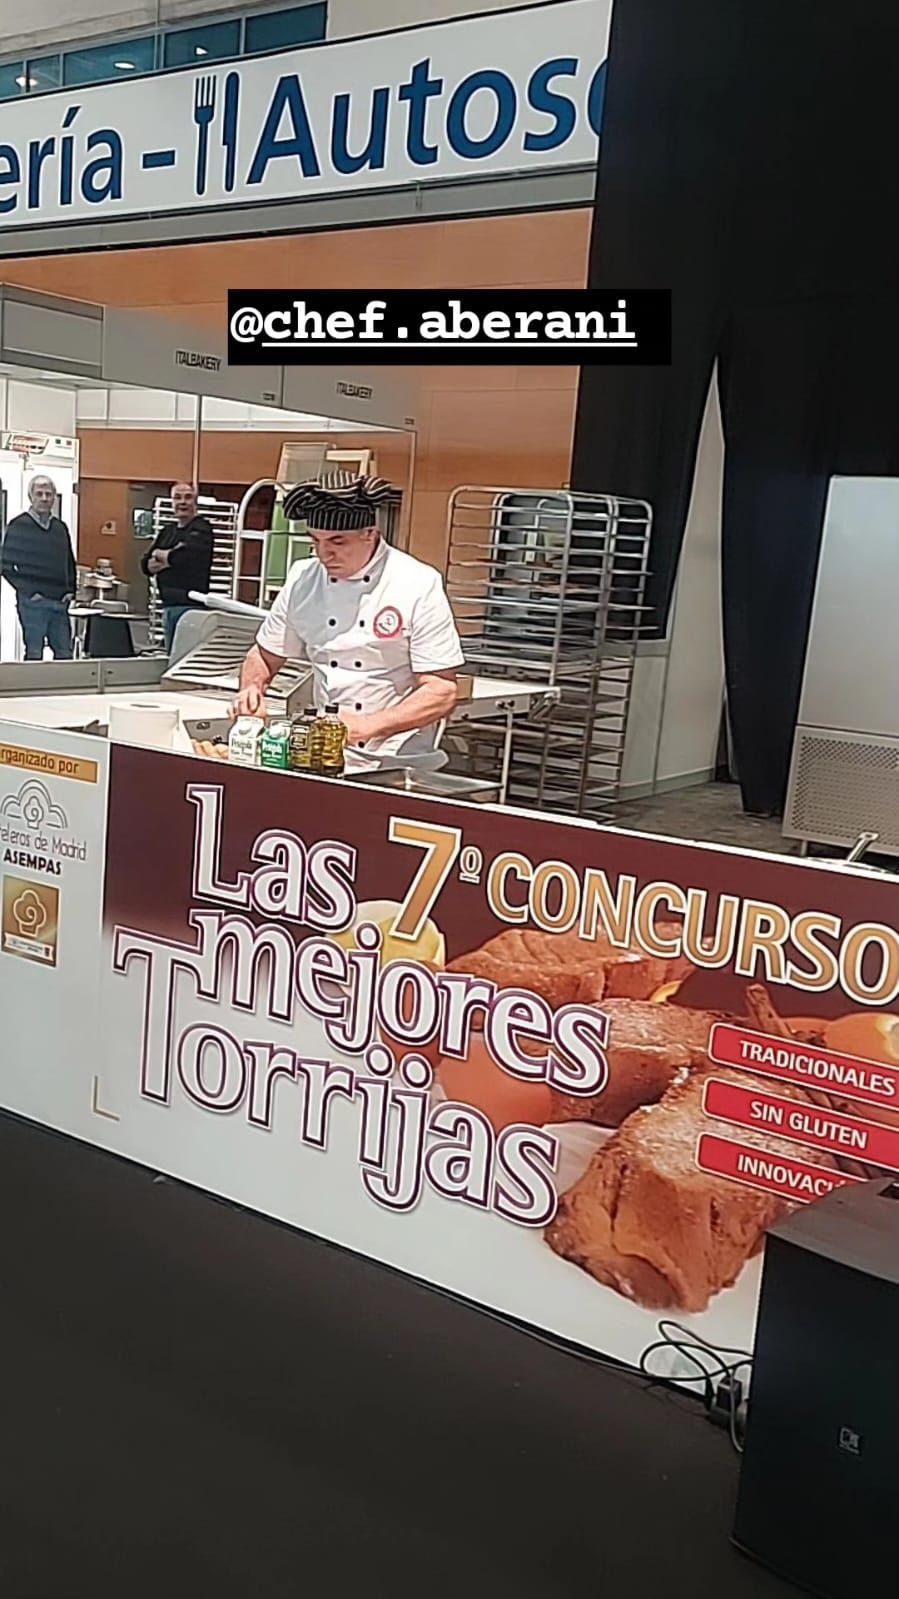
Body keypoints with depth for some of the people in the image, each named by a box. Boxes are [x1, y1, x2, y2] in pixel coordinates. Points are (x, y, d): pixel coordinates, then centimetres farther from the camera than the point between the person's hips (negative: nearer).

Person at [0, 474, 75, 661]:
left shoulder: (60, 527, 14)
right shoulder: (19, 526, -2)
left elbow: (69, 563, 22)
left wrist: (70, 590, 8)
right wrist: (28, 591, -12)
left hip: (60, 602, 5)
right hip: (32, 602, -5)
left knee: (65, 654, 6)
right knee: (34, 654, -2)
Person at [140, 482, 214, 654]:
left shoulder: (201, 529, -3)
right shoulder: (167, 531, 17)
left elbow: (187, 557, -20)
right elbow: (146, 565, 10)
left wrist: (159, 554, -1)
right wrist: (170, 558, -9)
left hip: (190, 606, -8)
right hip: (169, 605, 8)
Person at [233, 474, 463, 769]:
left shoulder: (420, 586, -7)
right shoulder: (303, 580, 6)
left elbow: (442, 692, -10)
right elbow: (264, 656, 19)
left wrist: (368, 726, -22)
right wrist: (252, 690, -3)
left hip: (395, 764, -4)